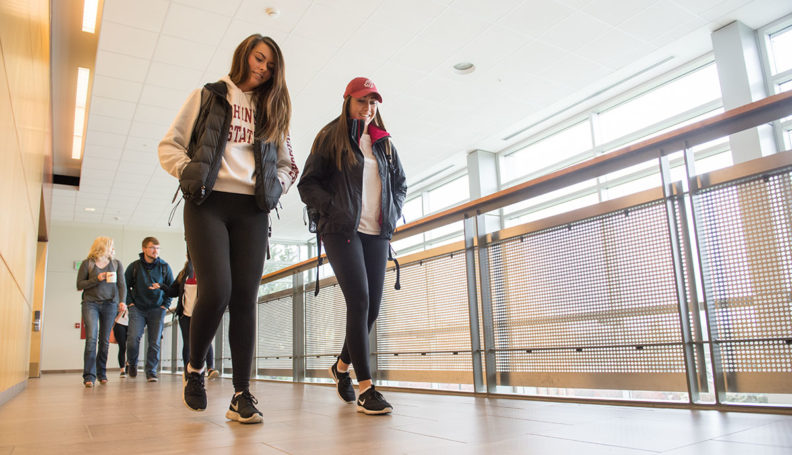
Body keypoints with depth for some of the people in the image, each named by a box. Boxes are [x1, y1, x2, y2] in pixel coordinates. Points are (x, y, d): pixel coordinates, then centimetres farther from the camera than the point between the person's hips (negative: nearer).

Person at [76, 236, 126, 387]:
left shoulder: (116, 263, 12)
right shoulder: (87, 263, 5)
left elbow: (122, 284, 7)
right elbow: (79, 285, 3)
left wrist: (122, 301, -9)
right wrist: (97, 279, -11)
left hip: (110, 304, 2)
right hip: (90, 303, -2)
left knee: (105, 340, 4)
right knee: (91, 338, -12)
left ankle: (101, 373, 18)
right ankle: (89, 376, -11)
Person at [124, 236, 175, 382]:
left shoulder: (164, 267, 2)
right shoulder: (134, 266, 1)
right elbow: (125, 286, 11)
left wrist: (165, 305, 2)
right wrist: (130, 303, 1)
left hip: (157, 309, 1)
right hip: (138, 309, 0)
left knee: (155, 342, -3)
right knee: (133, 338, -12)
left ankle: (151, 371, 8)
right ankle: (131, 363, 17)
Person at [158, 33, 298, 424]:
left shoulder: (271, 110, 21)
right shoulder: (207, 97, 13)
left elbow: (288, 165, 22)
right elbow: (169, 146, 9)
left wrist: (275, 186, 3)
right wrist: (190, 172, -9)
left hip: (252, 209, 3)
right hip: (208, 203, -2)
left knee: (245, 298, -4)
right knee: (216, 290, -17)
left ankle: (242, 395, 0)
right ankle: (195, 367, 10)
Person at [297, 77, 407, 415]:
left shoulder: (384, 144, 19)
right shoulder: (330, 138, 5)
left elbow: (400, 184, 26)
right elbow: (308, 183, 0)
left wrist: (393, 215, 10)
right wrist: (331, 209, -13)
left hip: (377, 233, 5)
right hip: (341, 231, -5)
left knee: (372, 305, 3)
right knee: (359, 300, -16)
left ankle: (342, 367, 27)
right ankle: (365, 387, -11)